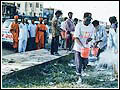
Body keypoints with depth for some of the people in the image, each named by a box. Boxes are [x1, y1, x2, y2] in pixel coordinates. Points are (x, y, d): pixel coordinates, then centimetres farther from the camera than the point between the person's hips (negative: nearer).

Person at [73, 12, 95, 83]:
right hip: (78, 48, -3)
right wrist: (82, 46, -29)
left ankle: (83, 70, 44)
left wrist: (89, 39, -19)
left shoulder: (92, 26, -2)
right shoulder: (79, 25, -14)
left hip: (87, 48, 3)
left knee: (85, 62, 12)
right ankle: (79, 77, 14)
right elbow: (76, 38, -17)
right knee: (79, 63, -2)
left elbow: (91, 37, 6)